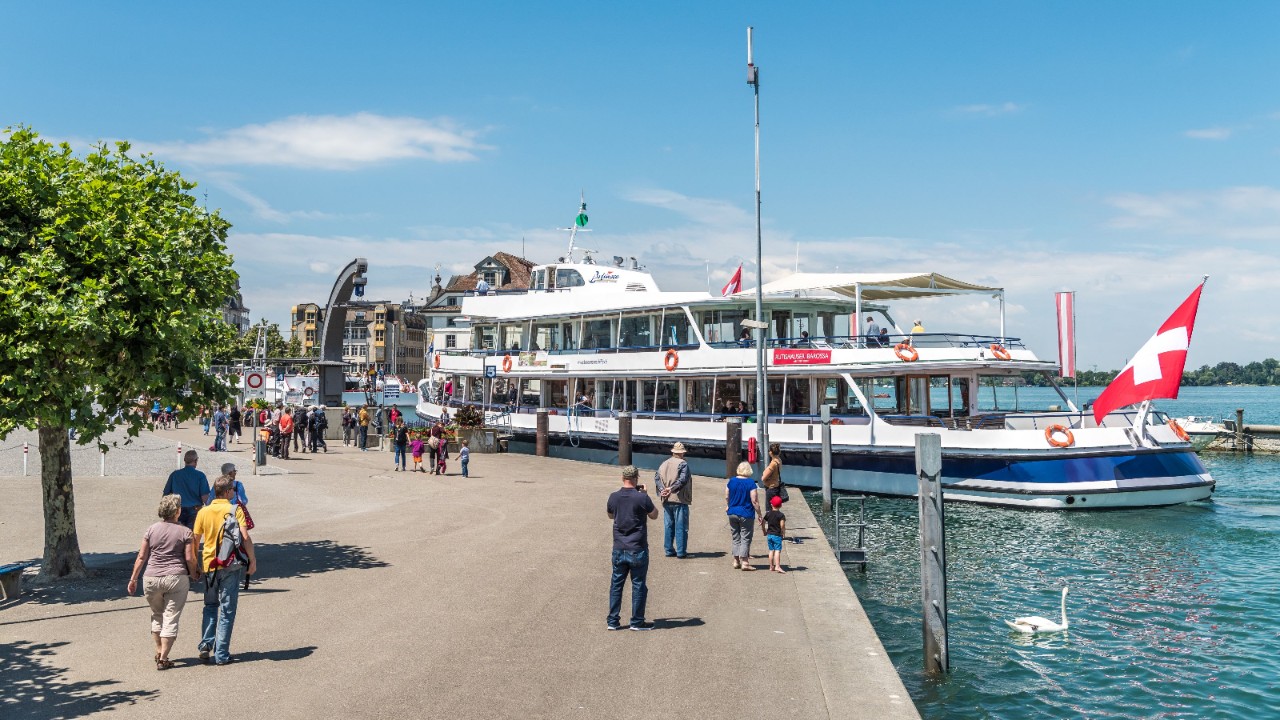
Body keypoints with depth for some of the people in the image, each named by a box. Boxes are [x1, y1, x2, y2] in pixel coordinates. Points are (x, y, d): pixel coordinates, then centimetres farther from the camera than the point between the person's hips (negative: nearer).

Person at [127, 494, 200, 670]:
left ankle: (158, 653, 25)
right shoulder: (185, 532, -3)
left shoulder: (151, 530, 4)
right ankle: (163, 659, 1)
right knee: (171, 619, 3)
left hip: (152, 578, 3)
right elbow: (189, 559, -5)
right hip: (176, 578, -3)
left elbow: (141, 557, 5)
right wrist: (194, 574, 13)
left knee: (157, 616, 21)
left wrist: (133, 579, 13)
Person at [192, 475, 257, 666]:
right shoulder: (236, 510, -8)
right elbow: (245, 537, -15)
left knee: (210, 606, 22)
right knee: (227, 610, 5)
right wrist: (252, 560, -6)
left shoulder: (203, 512, 3)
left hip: (209, 565, 3)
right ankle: (221, 655, 6)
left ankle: (205, 645, 9)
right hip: (231, 566, -3)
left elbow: (195, 540, 6)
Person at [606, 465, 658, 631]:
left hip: (619, 550, 4)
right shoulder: (642, 498, -15)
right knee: (638, 585, 7)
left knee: (616, 584, 13)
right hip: (638, 550, -4)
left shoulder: (614, 497, -3)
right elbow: (654, 515, 0)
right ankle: (637, 622, 13)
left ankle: (613, 621, 17)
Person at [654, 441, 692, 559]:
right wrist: (672, 489, -14)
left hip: (666, 500, 6)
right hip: (679, 500, -6)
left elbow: (657, 477, 2)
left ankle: (669, 550, 15)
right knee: (681, 526, 0)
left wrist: (662, 489, -8)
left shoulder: (664, 463, 11)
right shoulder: (683, 464, -7)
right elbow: (683, 479, -19)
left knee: (668, 526, 12)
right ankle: (681, 552, 1)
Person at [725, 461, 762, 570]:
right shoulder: (750, 483, -13)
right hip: (746, 514, -5)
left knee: (736, 538, 14)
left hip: (732, 513, 5)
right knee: (746, 538, 2)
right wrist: (759, 514, -6)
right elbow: (754, 501, -14)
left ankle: (736, 561, 16)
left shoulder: (731, 481, 1)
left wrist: (728, 506, 28)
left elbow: (726, 497, 10)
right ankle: (744, 562, 0)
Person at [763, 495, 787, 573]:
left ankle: (771, 566, 16)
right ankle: (777, 566, -19)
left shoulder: (768, 514, 5)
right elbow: (782, 525, -18)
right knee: (777, 550, -8)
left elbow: (763, 522, 9)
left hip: (769, 535, 5)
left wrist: (764, 531, 22)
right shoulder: (781, 515, -9)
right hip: (777, 535, -5)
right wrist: (783, 533, -3)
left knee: (771, 550, 13)